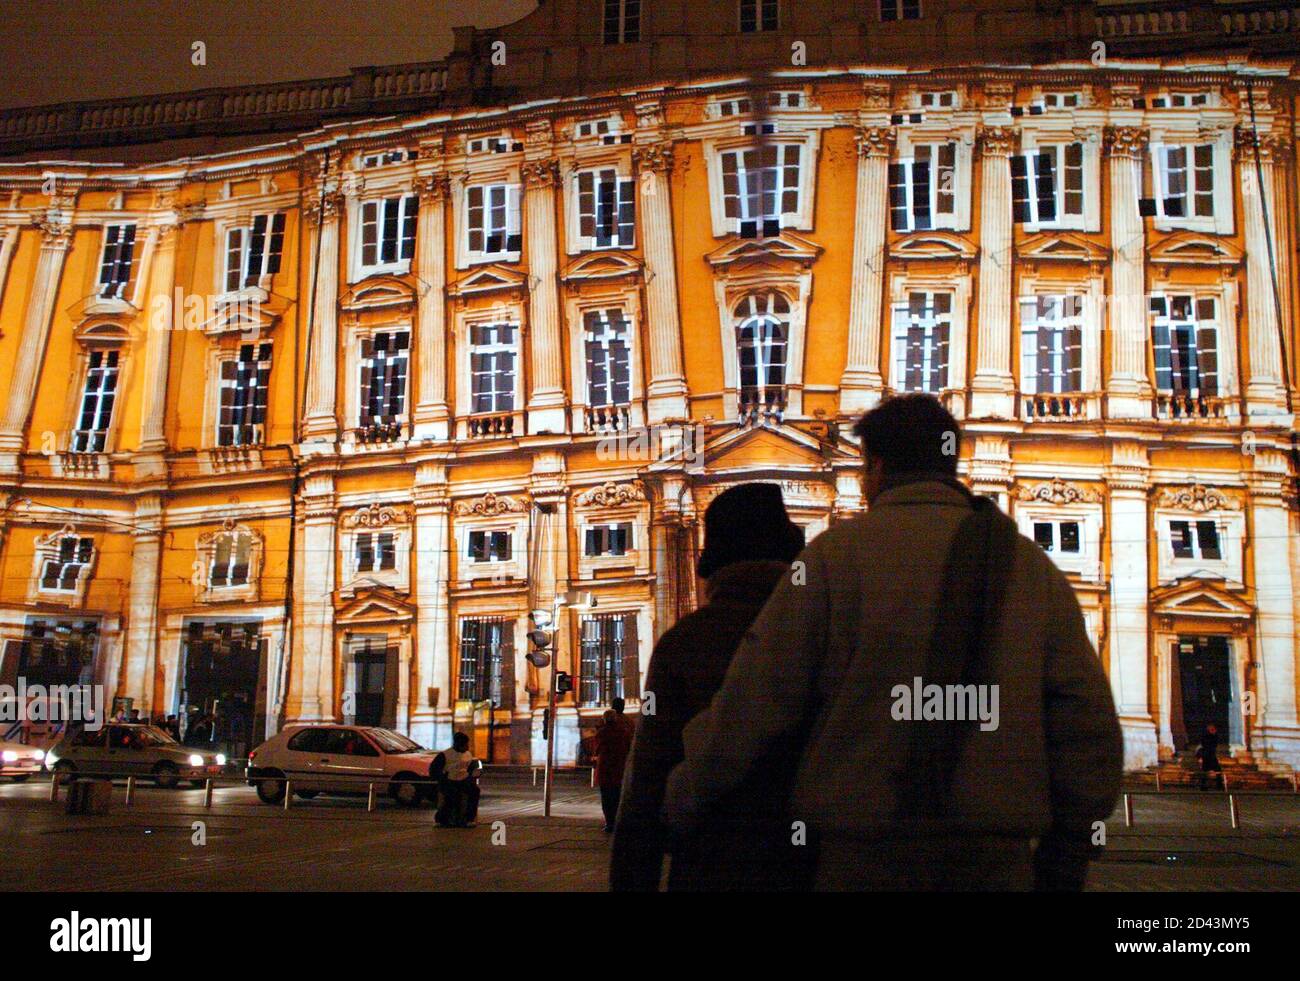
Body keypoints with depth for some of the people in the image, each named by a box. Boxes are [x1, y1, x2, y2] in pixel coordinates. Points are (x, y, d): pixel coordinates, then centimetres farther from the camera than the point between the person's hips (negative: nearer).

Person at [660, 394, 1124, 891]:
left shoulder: (835, 555, -3)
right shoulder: (1032, 565, 6)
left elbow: (750, 707, -5)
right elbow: (1089, 726, 3)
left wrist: (681, 804, 9)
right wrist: (1063, 866, 13)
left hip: (860, 855, -2)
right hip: (993, 859, 3)